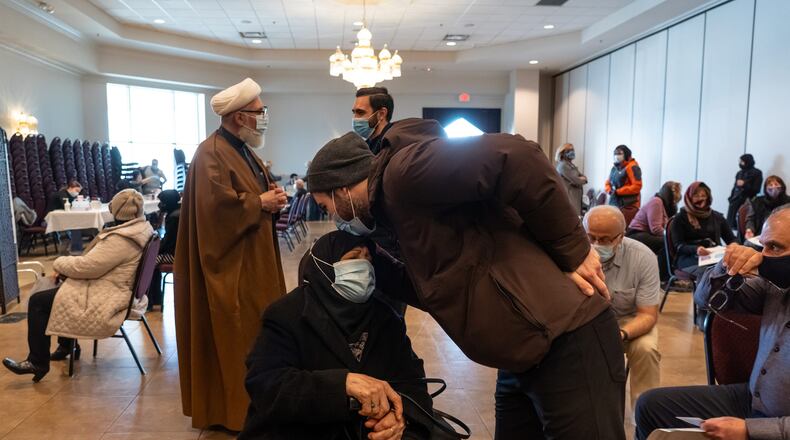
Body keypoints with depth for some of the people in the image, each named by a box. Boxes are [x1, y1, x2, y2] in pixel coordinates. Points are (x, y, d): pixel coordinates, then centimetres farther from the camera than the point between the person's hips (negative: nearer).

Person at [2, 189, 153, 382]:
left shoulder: (121, 239, -27)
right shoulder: (141, 228, 4)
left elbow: (87, 266, -24)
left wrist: (59, 263, -4)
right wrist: (66, 269, 5)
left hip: (107, 299, -10)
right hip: (120, 288, 10)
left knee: (38, 301, -1)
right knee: (62, 287, 27)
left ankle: (38, 362, 12)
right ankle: (68, 345, 34)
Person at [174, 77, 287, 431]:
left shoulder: (242, 149, 15)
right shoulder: (211, 154, -17)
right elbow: (217, 204, -28)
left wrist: (271, 195, 1)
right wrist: (260, 203, -16)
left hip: (253, 258, 10)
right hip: (231, 263, -10)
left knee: (253, 330, 15)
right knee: (235, 336, -1)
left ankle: (251, 398, 28)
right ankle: (231, 407, 14)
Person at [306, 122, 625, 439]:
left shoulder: (403, 172, -15)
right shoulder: (399, 207, 15)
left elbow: (518, 158, -25)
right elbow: (434, 288, 16)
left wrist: (573, 253, -16)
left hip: (568, 343, -10)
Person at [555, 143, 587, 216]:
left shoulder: (572, 165, 20)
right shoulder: (563, 165, -9)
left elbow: (584, 177, 16)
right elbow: (575, 180, -16)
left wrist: (580, 179, -6)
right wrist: (582, 179, 4)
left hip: (576, 197, 9)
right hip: (568, 197, -9)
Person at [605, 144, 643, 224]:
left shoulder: (632, 167, -9)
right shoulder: (615, 168, 15)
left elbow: (637, 186, -16)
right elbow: (608, 182, 24)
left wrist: (618, 191, -17)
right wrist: (609, 190, 1)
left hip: (628, 205, -8)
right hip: (614, 203, 8)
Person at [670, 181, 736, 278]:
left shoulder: (717, 216, 23)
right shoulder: (681, 218, 9)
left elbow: (731, 239, 21)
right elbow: (678, 246, -2)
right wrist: (695, 249, -24)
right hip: (689, 258, -4)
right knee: (707, 271, -39)